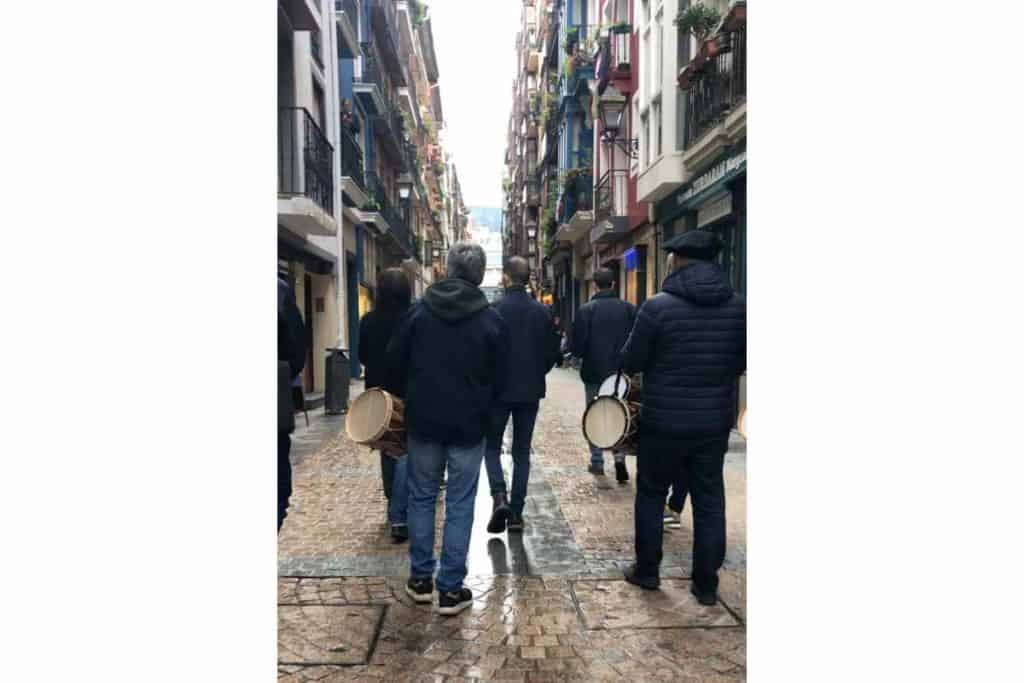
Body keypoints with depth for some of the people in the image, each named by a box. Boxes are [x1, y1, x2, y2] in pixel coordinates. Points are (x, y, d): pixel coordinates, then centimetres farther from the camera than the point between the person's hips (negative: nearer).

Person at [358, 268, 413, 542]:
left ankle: (394, 506, 32)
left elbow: (362, 356, 9)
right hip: (410, 394, -4)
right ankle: (399, 516, -9)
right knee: (406, 451, -2)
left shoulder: (368, 321, -2)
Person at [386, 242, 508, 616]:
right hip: (469, 424, -1)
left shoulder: (418, 309, -5)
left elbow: (395, 361, 2)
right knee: (460, 505, 6)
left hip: (423, 420, 1)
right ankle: (451, 589, 11)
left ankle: (420, 578, 24)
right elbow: (498, 380, -1)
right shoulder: (492, 319, -7)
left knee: (421, 497, 16)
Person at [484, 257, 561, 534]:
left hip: (499, 390, -3)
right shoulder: (542, 311, 0)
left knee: (492, 446, 12)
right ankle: (516, 512, 13)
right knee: (522, 451, 12)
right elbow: (553, 352, 3)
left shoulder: (494, 310, -12)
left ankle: (500, 497, -9)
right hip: (531, 392, 3)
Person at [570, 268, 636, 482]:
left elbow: (577, 345, -11)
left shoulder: (586, 310, -11)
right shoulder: (628, 308, -3)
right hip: (621, 373, 2)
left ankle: (597, 462, 17)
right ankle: (620, 456, -3)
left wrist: (581, 354, 10)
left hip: (594, 372, -2)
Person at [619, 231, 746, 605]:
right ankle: (706, 584, 21)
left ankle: (646, 570, 25)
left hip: (664, 422, -3)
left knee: (651, 494, 15)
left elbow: (630, 363, -8)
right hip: (715, 421, 3)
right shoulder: (738, 306, -2)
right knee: (709, 501, 13)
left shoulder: (659, 306, -15)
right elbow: (740, 364, 9)